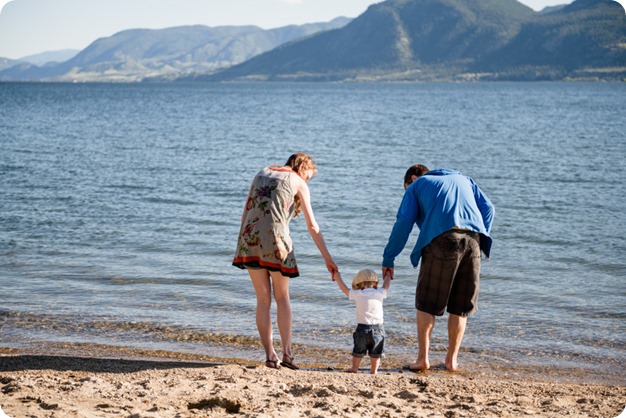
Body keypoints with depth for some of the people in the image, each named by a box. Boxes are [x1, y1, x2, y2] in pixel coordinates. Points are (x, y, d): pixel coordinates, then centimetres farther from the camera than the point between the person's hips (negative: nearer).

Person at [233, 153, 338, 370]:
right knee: (282, 297, 12)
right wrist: (328, 258, 8)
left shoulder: (262, 174, 22)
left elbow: (245, 212, 16)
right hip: (275, 239, -3)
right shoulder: (298, 183, 9)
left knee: (263, 299, 9)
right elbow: (312, 226, 5)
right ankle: (287, 352, 4)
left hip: (250, 238, 3)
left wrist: (242, 244, 18)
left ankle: (270, 354, 4)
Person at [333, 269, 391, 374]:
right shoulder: (380, 293, 2)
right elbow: (386, 286, 24)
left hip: (362, 328, -1)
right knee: (375, 354, 11)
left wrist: (337, 278, 29)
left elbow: (345, 289, 13)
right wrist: (388, 276, 45)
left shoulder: (358, 294, -3)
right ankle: (374, 371, 14)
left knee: (358, 353, 14)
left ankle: (354, 369, 23)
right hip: (378, 329, 1)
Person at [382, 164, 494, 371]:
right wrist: (481, 239, 13)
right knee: (461, 305, 13)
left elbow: (403, 222, 9)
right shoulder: (463, 179, 32)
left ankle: (423, 358, 2)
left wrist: (388, 259, 11)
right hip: (472, 239, 3)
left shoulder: (416, 185, 21)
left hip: (441, 238, -3)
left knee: (426, 302, 7)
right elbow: (488, 208, 17)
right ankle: (452, 359, 14)